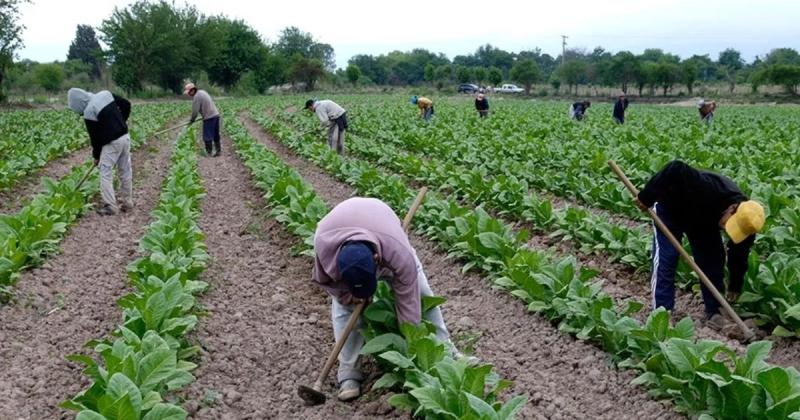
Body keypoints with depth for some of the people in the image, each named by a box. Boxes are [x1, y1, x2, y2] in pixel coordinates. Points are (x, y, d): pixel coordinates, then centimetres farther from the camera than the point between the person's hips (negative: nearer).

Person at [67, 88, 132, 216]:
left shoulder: (89, 112, -15)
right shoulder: (105, 94, 3)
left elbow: (95, 136, -8)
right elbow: (126, 104, 9)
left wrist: (96, 155, 6)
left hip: (112, 142, -8)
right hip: (125, 136, 8)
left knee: (105, 173, 0)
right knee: (125, 171, 14)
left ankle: (110, 206, -3)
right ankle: (127, 202, 22)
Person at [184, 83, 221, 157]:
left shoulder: (196, 97, -13)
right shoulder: (202, 92, 15)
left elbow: (195, 111, -11)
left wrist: (192, 120, 4)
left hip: (209, 117, -9)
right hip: (216, 114, 9)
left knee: (207, 136, 0)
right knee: (216, 135, 14)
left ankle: (209, 152, 4)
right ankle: (218, 150, 19)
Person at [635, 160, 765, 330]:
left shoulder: (744, 220, -23)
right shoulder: (709, 189, -46)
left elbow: (739, 256, -8)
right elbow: (676, 169, -47)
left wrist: (735, 287, 2)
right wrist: (646, 197, -41)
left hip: (703, 220, 5)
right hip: (671, 210, -5)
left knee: (713, 260, -1)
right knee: (666, 259, -13)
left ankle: (714, 311, 12)